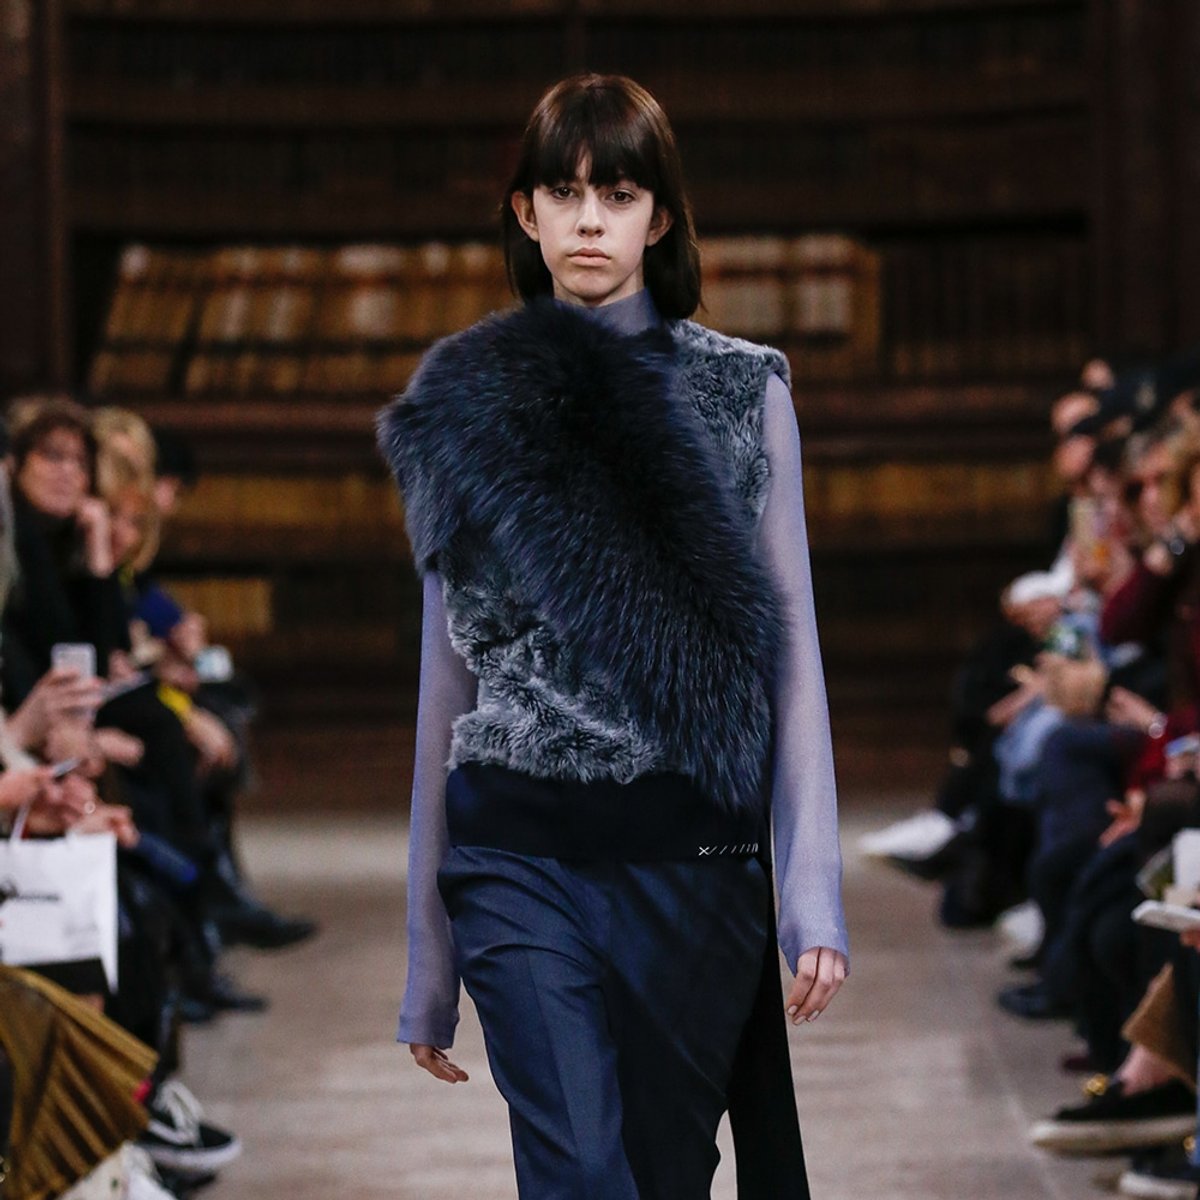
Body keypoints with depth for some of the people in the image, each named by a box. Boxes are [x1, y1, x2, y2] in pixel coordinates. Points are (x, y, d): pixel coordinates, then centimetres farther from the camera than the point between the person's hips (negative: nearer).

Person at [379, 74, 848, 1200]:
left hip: (694, 853, 0)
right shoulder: (468, 407, 9)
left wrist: (815, 894, -6)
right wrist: (427, 954, 11)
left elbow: (791, 649, 4)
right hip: (522, 855, 0)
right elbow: (445, 671, 12)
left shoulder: (743, 391, 6)